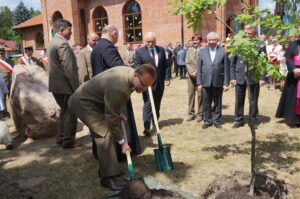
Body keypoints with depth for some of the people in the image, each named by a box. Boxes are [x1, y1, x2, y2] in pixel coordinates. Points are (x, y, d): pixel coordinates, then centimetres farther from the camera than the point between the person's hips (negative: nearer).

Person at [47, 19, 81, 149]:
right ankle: (68, 141, 9)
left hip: (56, 85, 10)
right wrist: (76, 87, -16)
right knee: (70, 113, 1)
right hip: (65, 85, -10)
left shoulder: (53, 42, 15)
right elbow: (68, 68, -22)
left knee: (64, 111, 19)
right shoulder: (63, 44, -17)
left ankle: (61, 138, 26)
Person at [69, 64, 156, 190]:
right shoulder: (118, 88, -36)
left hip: (94, 101, 10)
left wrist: (119, 114, 9)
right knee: (105, 135, -16)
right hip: (83, 102, -10)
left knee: (108, 133, 12)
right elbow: (112, 118, -25)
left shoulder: (130, 72, -9)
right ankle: (107, 177, -7)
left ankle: (105, 169, 25)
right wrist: (122, 142, -15)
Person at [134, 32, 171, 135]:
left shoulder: (161, 50, 8)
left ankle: (155, 123, 33)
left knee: (157, 104, 16)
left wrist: (167, 77, 3)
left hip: (160, 83, 4)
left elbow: (166, 65, 10)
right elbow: (137, 67, -10)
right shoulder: (139, 52, -5)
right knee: (148, 105, -7)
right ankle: (146, 127, -5)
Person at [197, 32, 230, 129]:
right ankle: (207, 120, 21)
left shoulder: (223, 52, 1)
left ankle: (217, 120, 23)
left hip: (218, 82, -1)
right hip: (206, 82, 1)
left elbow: (226, 69, 0)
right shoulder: (202, 52, 6)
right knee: (206, 103, 7)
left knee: (218, 103, 9)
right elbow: (199, 68, 4)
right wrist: (199, 83, -1)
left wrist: (226, 83, -5)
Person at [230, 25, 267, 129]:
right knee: (239, 100, 8)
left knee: (254, 101, 10)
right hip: (240, 76, 1)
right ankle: (239, 120, 23)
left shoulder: (260, 44, -2)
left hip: (254, 77, -1)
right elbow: (233, 62, 4)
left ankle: (254, 121, 25)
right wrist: (232, 77, -1)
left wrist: (262, 78, -9)